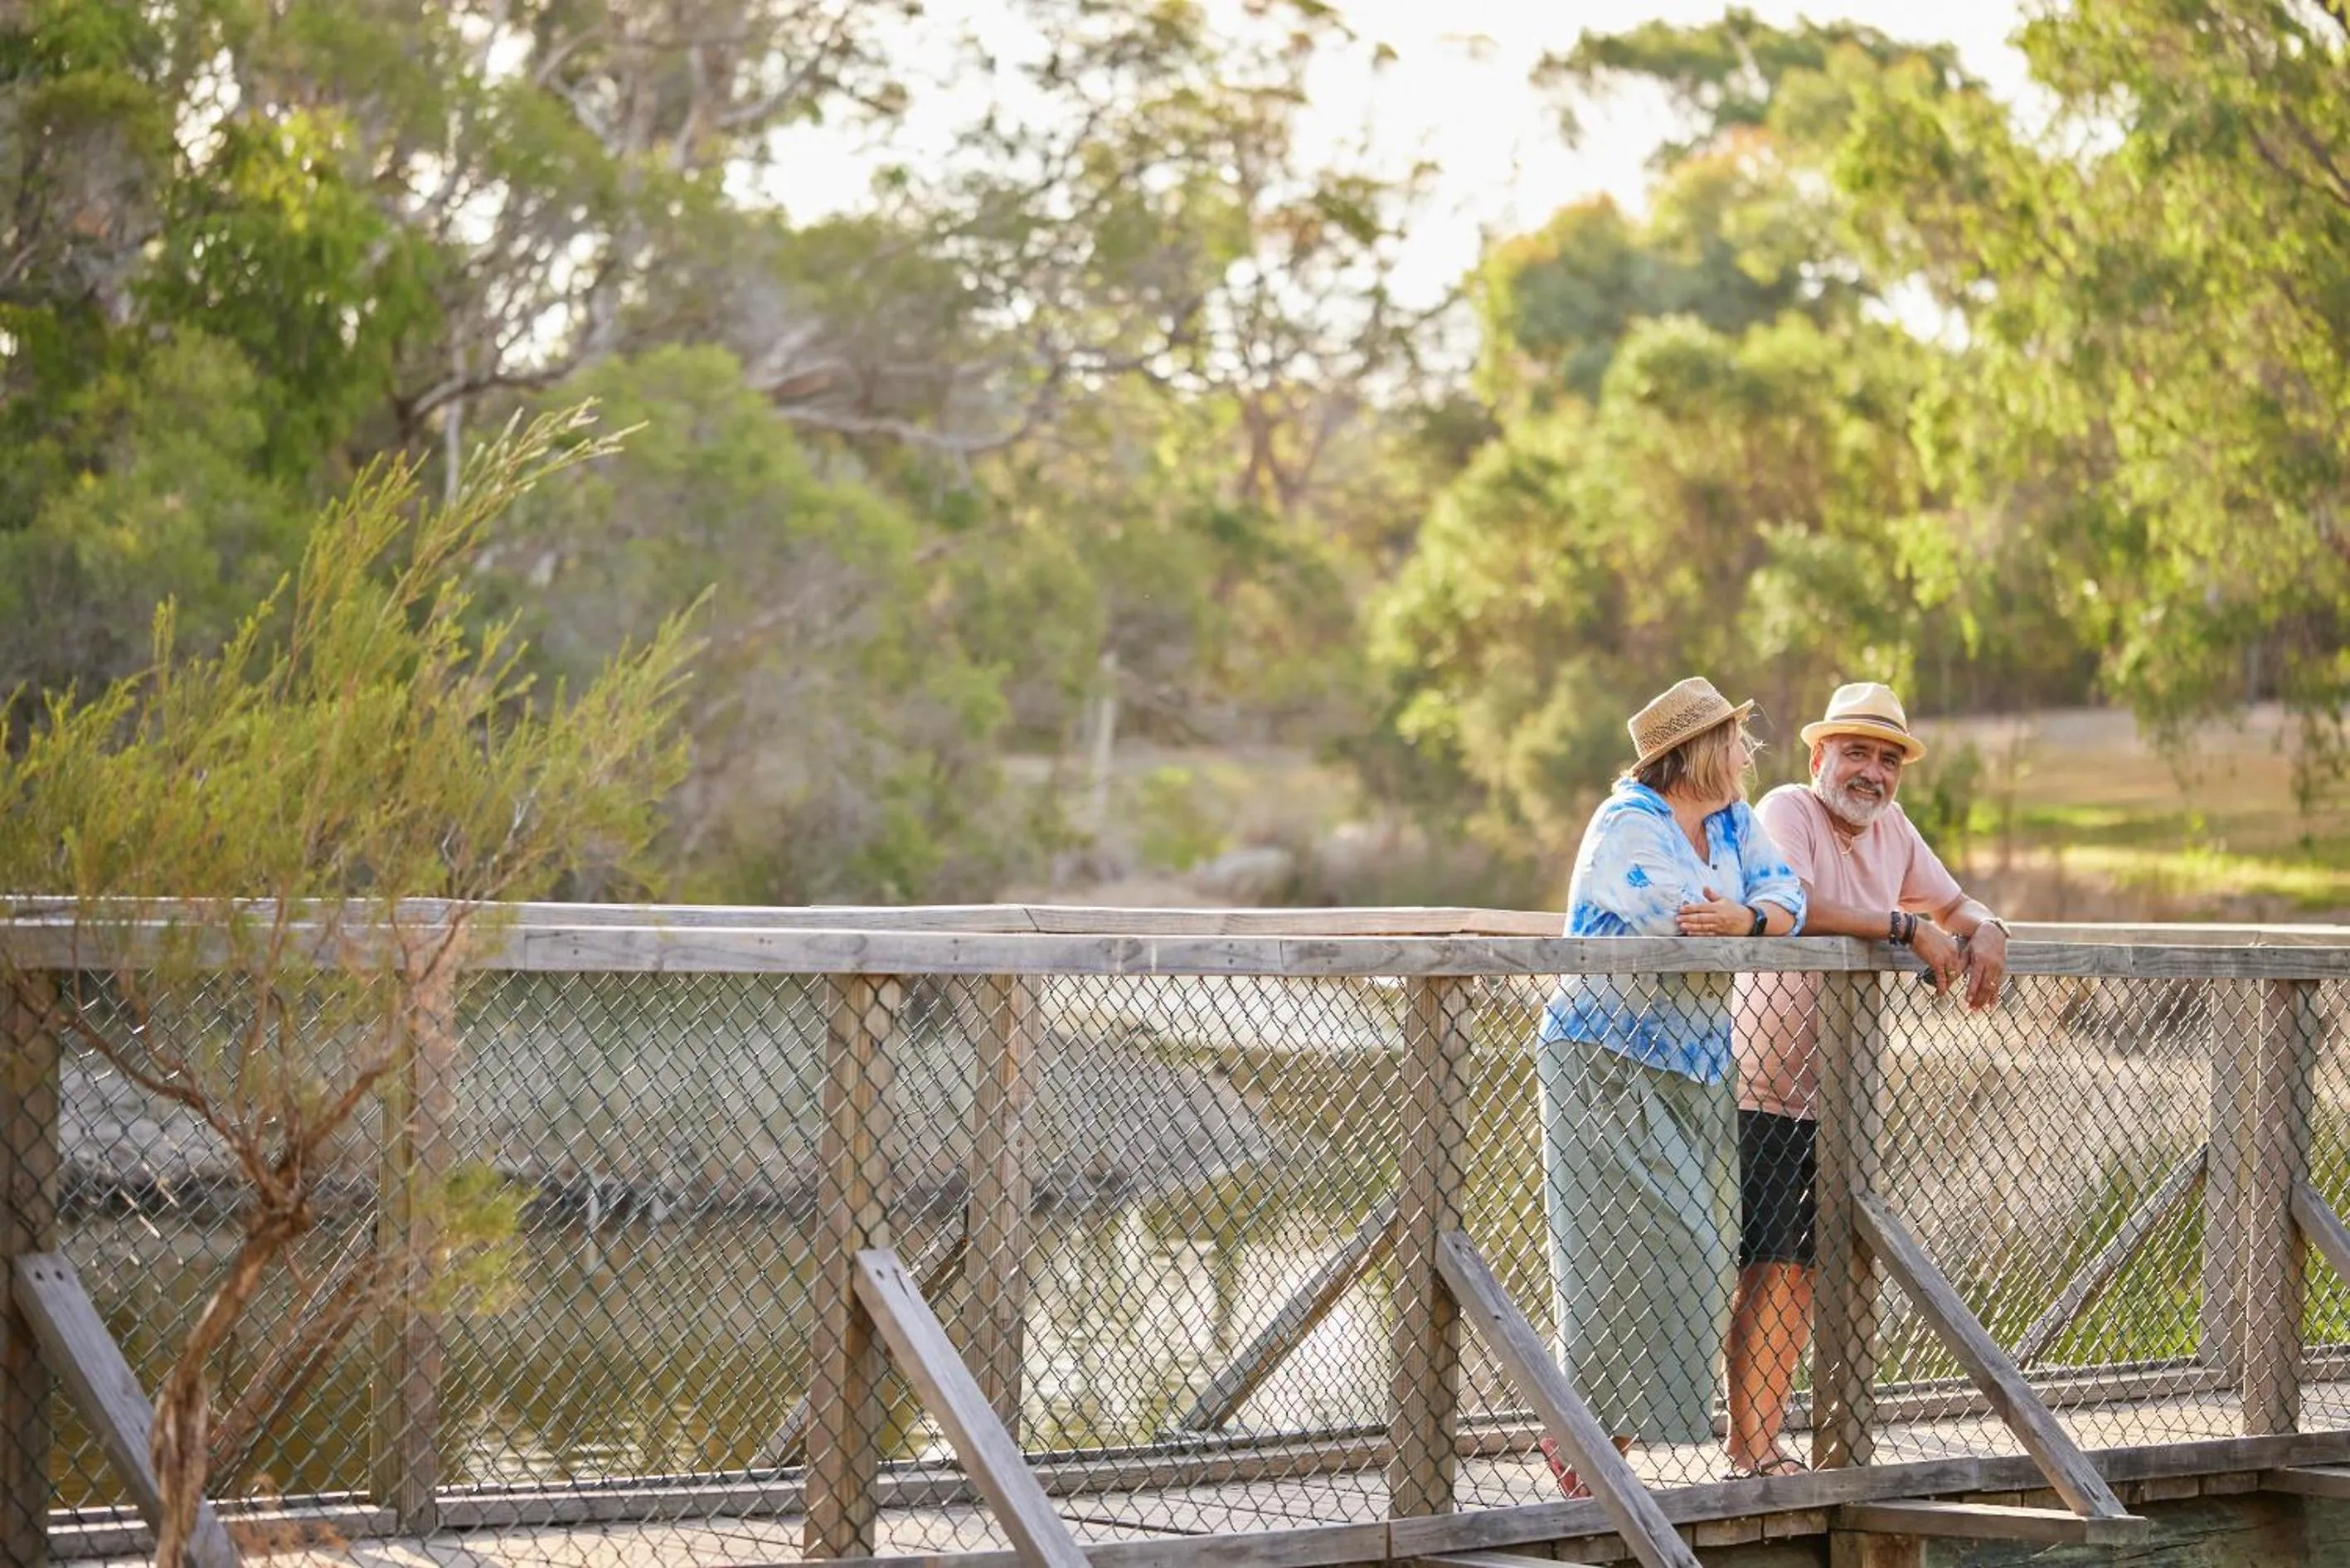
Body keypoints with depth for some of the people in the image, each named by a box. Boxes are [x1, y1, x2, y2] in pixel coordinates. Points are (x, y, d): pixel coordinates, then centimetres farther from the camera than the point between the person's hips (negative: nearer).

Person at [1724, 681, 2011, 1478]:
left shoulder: (1891, 829, 14)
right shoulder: (1788, 810, -10)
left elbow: (1955, 904, 25)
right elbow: (1793, 904, -29)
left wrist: (1984, 931, 1)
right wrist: (1907, 927, -25)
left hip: (1842, 1090, 8)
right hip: (1768, 1087, -8)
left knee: (1805, 1265, 8)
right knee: (1765, 1265, -9)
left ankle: (1765, 1439, 15)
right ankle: (1746, 1448, -5)